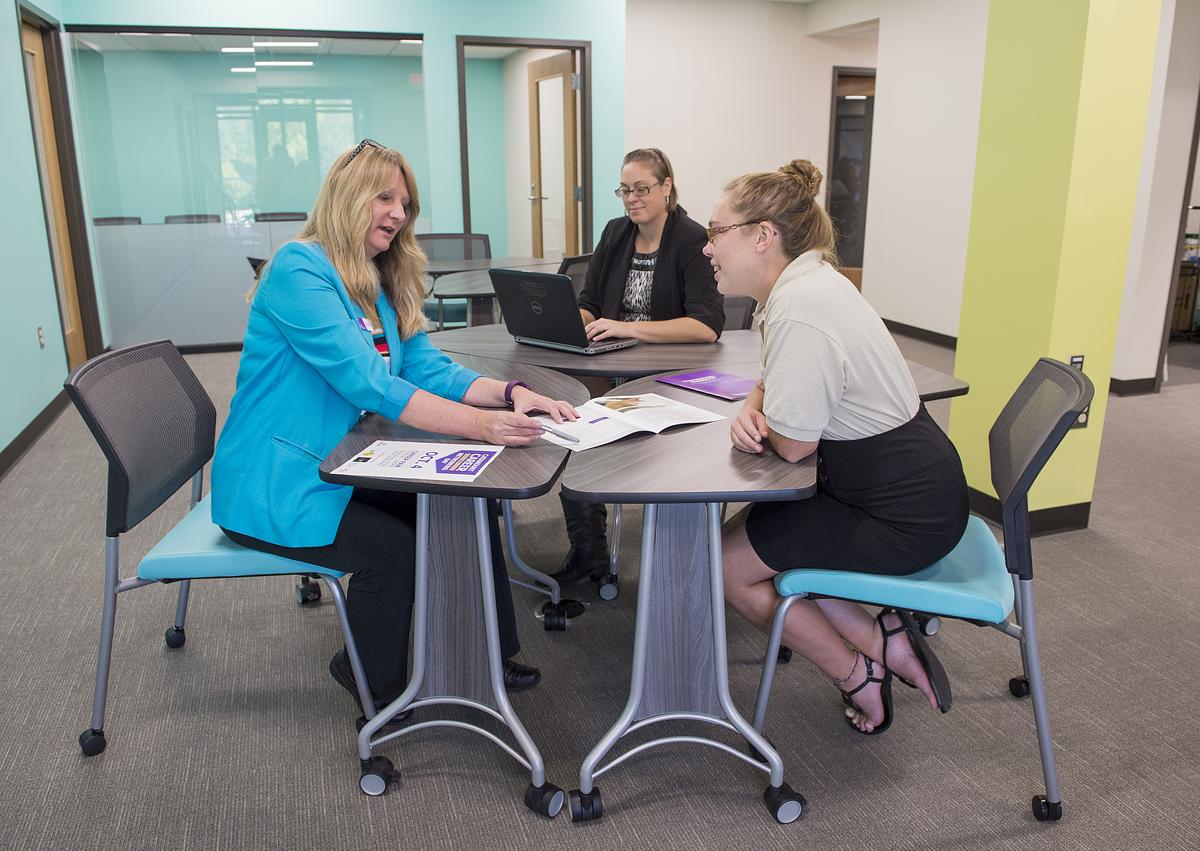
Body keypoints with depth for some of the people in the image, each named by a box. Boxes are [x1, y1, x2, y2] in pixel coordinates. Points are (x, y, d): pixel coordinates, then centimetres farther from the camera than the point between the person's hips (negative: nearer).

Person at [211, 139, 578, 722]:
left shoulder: (381, 284, 8)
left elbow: (427, 367, -1)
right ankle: (379, 690, 4)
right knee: (392, 548, -24)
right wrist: (479, 424, -39)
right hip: (274, 487, -8)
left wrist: (510, 393, -19)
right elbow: (368, 384, -31)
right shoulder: (299, 270, -20)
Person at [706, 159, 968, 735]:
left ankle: (858, 677, 16)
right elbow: (777, 385, 14)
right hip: (906, 483, 10)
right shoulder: (806, 277, 3)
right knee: (749, 537, 16)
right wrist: (751, 408, -8)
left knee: (730, 564, 0)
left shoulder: (798, 310, -28)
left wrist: (756, 420, -1)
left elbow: (790, 443, -23)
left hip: (902, 515, -9)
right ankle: (885, 643, 13)